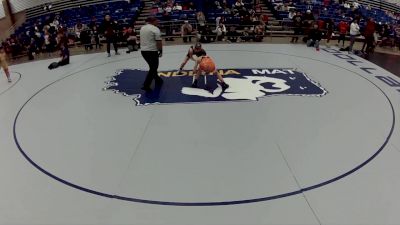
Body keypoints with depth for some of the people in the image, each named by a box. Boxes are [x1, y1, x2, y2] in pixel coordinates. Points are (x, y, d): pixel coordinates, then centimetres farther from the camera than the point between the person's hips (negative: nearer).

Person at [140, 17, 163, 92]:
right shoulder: (155, 29, -12)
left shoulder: (142, 28, 12)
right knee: (153, 68, 0)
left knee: (152, 66, 23)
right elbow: (159, 41, -16)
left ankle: (157, 80, 36)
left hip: (143, 51, 8)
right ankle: (146, 85, -5)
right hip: (152, 51, -8)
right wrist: (161, 51, -7)